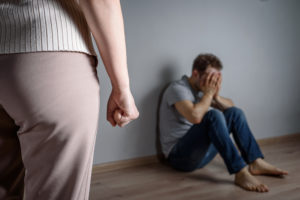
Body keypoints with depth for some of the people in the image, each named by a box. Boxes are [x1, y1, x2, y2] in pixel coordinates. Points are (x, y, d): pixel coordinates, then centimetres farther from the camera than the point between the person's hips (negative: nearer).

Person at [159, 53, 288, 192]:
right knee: (213, 115, -31)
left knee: (235, 113, 1)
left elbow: (230, 106, 14)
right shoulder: (177, 88, -15)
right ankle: (241, 173, -35)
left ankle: (256, 163, -8)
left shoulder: (202, 89, 11)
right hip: (179, 155, -8)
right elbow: (195, 116, -32)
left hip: (201, 152, 9)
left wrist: (216, 96, -6)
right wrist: (208, 93, -17)